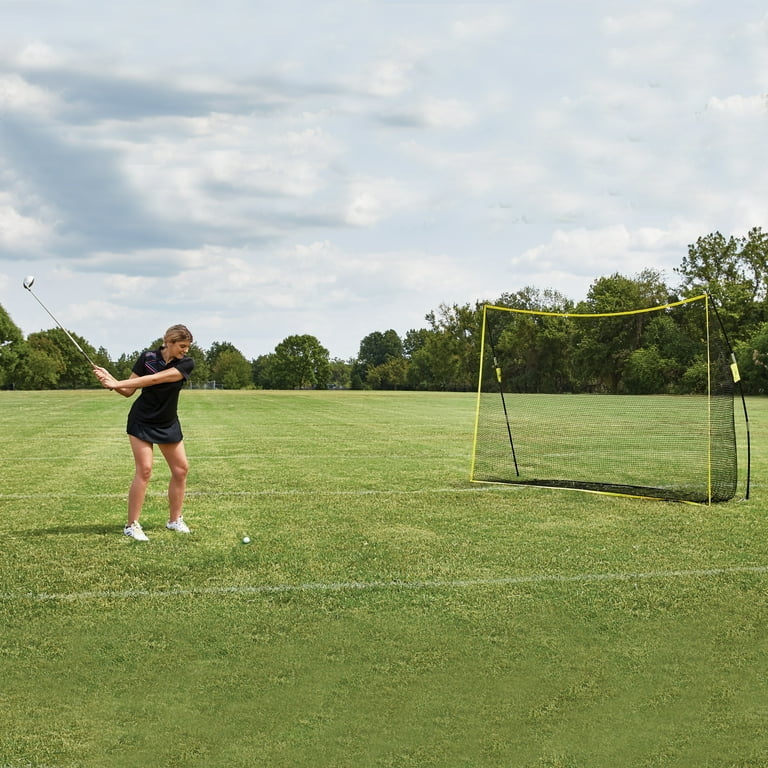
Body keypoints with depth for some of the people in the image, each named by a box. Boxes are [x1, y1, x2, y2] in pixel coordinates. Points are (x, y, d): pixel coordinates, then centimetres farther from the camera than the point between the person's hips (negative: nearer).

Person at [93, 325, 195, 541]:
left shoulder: (186, 364, -13)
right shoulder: (147, 357, -11)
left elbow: (155, 379, -26)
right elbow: (128, 392, -7)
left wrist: (118, 383, -31)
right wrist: (111, 381, -26)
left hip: (168, 424, 3)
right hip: (142, 421, -3)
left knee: (181, 469, 4)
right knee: (144, 470, -12)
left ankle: (175, 519, 21)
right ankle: (132, 525, -5)